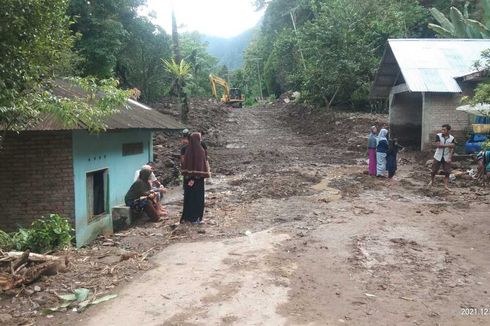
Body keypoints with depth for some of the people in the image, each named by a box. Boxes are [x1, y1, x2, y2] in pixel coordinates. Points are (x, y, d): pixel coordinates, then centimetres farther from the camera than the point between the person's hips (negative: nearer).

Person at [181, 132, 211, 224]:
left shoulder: (187, 150, 3)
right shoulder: (200, 150, -14)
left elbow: (184, 163, 4)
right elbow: (203, 164, -15)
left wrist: (187, 175, 7)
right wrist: (205, 174, -9)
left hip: (188, 176, 6)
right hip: (198, 177, -6)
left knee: (188, 196, 13)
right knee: (198, 196, 3)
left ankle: (186, 216, 19)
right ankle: (196, 218, 7)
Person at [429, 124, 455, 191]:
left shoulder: (452, 138, -5)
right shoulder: (438, 136, -8)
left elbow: (452, 149, -6)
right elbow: (437, 145, -21)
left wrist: (450, 158, -15)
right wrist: (448, 145, -24)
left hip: (446, 158, 0)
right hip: (438, 157, 0)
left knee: (447, 172, -2)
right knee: (434, 171, 8)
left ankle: (446, 185, 6)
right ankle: (432, 181, 34)